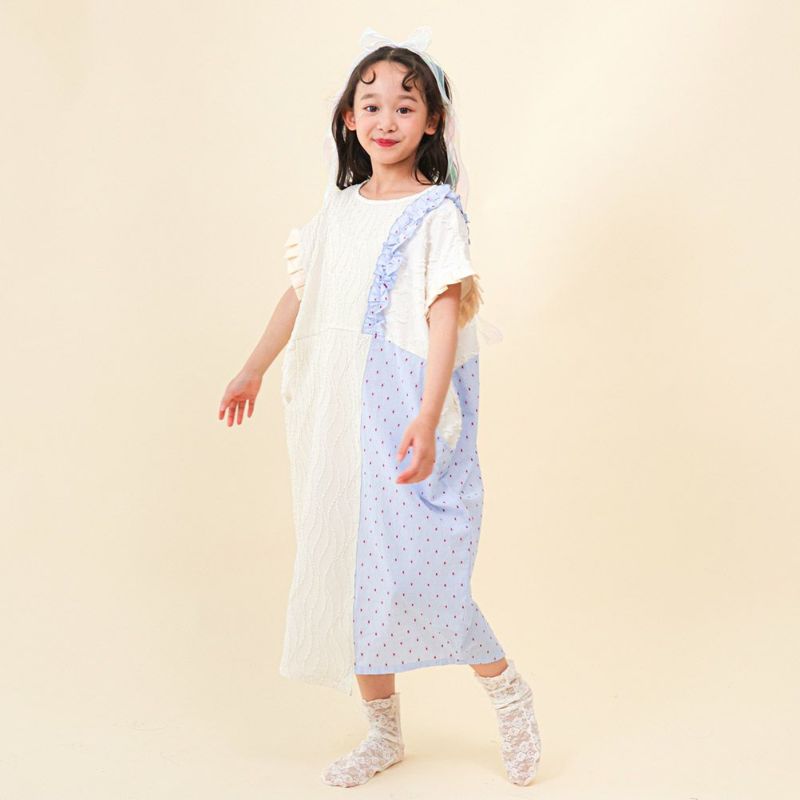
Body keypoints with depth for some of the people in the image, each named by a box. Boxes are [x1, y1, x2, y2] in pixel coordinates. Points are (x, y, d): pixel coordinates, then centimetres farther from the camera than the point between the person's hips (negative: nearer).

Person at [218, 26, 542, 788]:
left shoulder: (436, 212, -8)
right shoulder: (338, 208, 10)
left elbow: (447, 316, -18)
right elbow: (302, 294, 20)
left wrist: (427, 419, -29)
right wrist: (254, 369, 27)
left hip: (407, 417, -6)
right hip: (341, 420, 6)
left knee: (410, 570, -9)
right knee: (349, 569, 9)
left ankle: (510, 696, 16)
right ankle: (384, 731, 25)